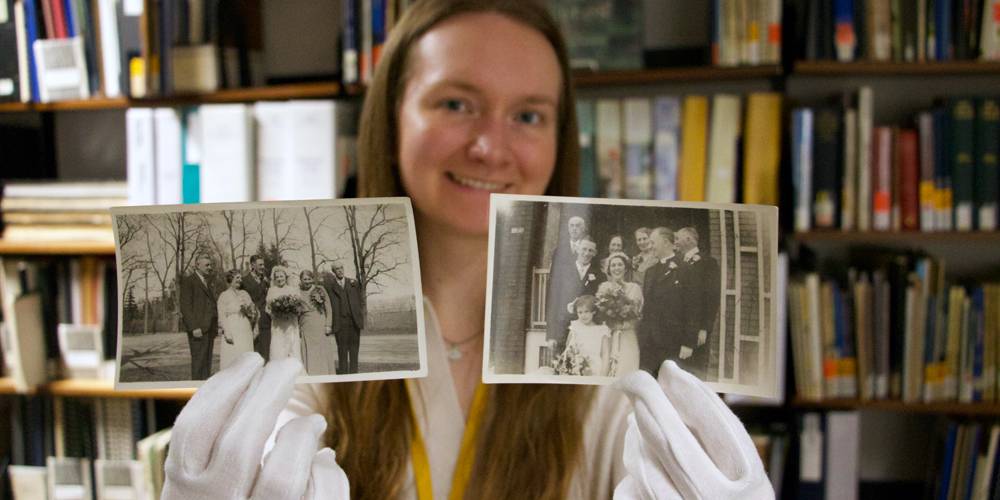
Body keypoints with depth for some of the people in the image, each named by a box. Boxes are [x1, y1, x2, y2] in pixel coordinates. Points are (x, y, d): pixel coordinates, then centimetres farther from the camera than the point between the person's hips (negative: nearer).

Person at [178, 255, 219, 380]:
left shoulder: (209, 282, 21)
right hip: (198, 328, -7)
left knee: (207, 361, 8)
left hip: (209, 327, 7)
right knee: (198, 360, -8)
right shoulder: (188, 281, -4)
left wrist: (217, 324, 13)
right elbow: (185, 306, -10)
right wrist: (194, 327, -18)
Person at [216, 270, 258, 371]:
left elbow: (252, 311, 16)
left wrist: (254, 329, 8)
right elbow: (222, 316, -7)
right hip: (232, 331, -5)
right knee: (232, 358, -7)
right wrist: (227, 333, -14)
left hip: (246, 331, 5)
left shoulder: (244, 293, 15)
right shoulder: (224, 295, -1)